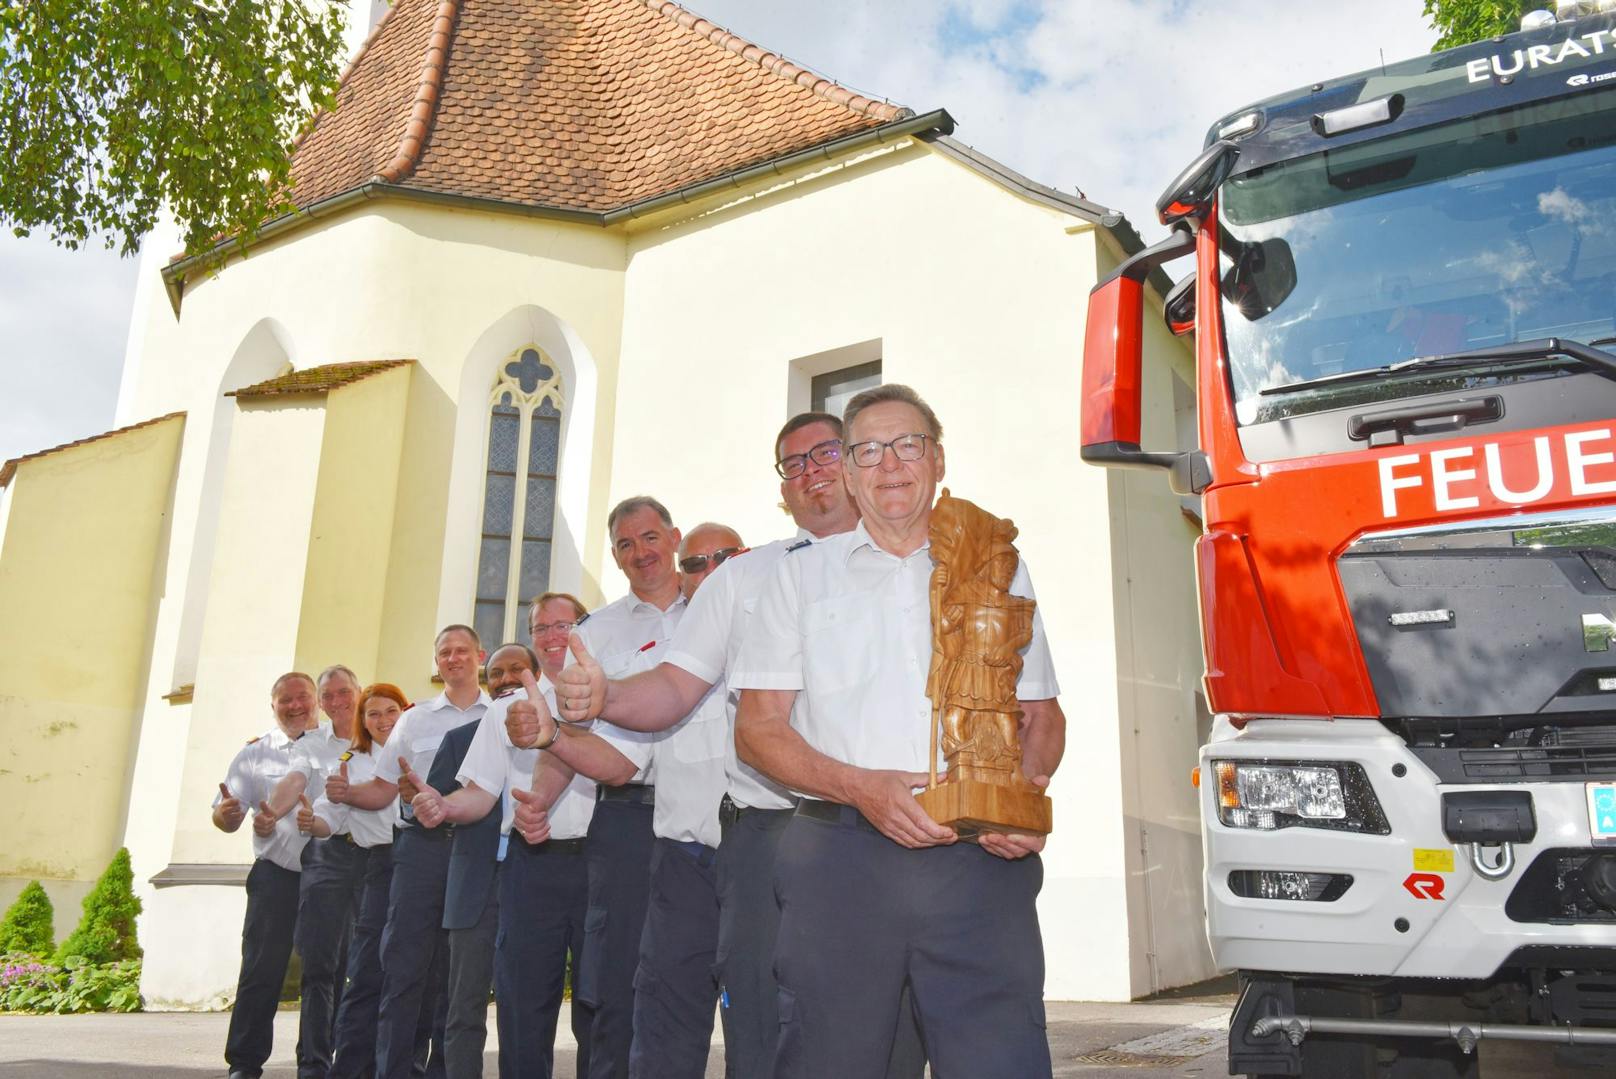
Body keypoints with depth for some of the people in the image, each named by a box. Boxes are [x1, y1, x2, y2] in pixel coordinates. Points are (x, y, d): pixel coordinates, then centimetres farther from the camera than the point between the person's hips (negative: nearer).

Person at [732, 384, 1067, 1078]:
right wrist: (861, 787, -11)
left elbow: (1042, 715, 18)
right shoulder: (804, 574, 12)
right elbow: (757, 728, 6)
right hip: (840, 857, 0)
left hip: (981, 859, 1)